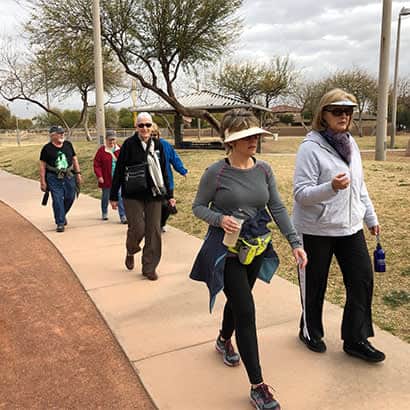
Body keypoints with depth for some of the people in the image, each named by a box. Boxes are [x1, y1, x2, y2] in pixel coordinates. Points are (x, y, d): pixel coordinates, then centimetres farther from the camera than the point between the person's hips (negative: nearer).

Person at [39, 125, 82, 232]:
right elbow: (42, 166, -1)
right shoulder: (47, 148, -3)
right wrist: (42, 181, -4)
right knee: (57, 200, -5)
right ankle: (60, 223, 3)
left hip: (69, 176, 4)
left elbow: (74, 159, 15)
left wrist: (78, 173, 9)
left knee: (70, 197, 6)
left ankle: (62, 214, 34)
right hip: (54, 178, -3)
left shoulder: (68, 145, 8)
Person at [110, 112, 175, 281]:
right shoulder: (129, 144, -5)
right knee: (137, 228, -6)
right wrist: (114, 196, -3)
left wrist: (169, 195, 13)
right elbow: (119, 171, -3)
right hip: (133, 195, -4)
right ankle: (130, 252, 28)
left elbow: (163, 172, 14)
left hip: (153, 195, 4)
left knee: (154, 231, 3)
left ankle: (149, 268, 16)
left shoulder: (157, 145, 7)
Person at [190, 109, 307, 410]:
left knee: (238, 301, 23)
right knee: (246, 312, -7)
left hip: (256, 249, 5)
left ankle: (224, 340, 55)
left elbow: (278, 208, 1)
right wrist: (220, 219, -25)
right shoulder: (216, 173, -15)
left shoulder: (264, 170, -2)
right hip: (227, 251, -5)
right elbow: (198, 207, -5)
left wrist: (295, 242, -6)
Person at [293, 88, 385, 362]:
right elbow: (301, 194, -20)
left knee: (362, 280, 7)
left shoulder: (351, 143, 7)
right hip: (317, 230, -6)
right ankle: (310, 332, 34)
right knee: (314, 285, 10)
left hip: (350, 227, 6)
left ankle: (356, 339, 23)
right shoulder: (311, 147, -15)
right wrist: (331, 187, -35)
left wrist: (371, 217, 19)